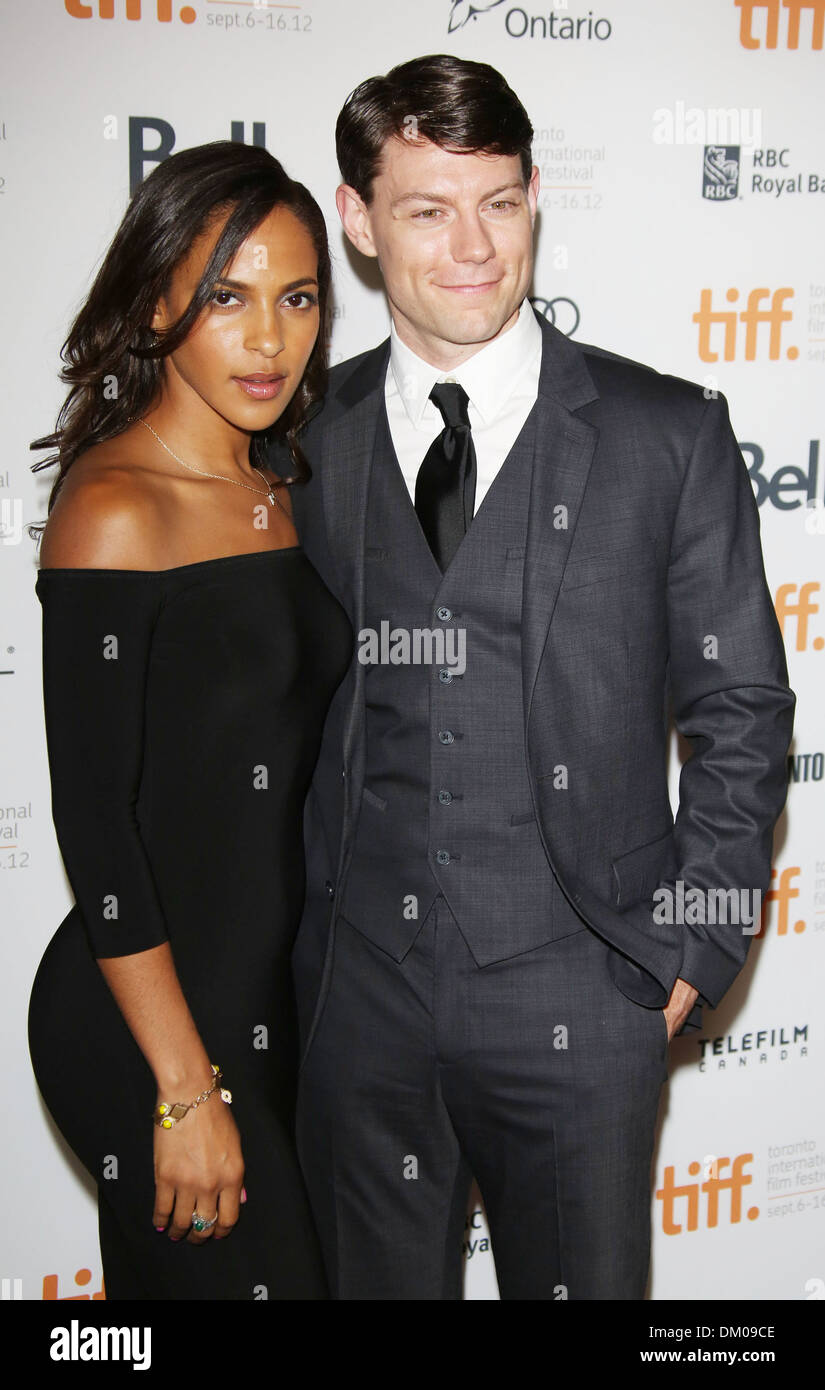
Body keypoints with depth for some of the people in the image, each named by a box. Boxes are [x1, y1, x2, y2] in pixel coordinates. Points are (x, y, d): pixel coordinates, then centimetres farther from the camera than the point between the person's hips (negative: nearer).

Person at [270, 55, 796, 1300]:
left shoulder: (668, 436, -4)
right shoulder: (306, 441, 2)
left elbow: (741, 715, 0)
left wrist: (691, 955, -5)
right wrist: (284, 945, 4)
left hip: (579, 1008, -1)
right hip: (353, 999, 2)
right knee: (376, 1282, 18)